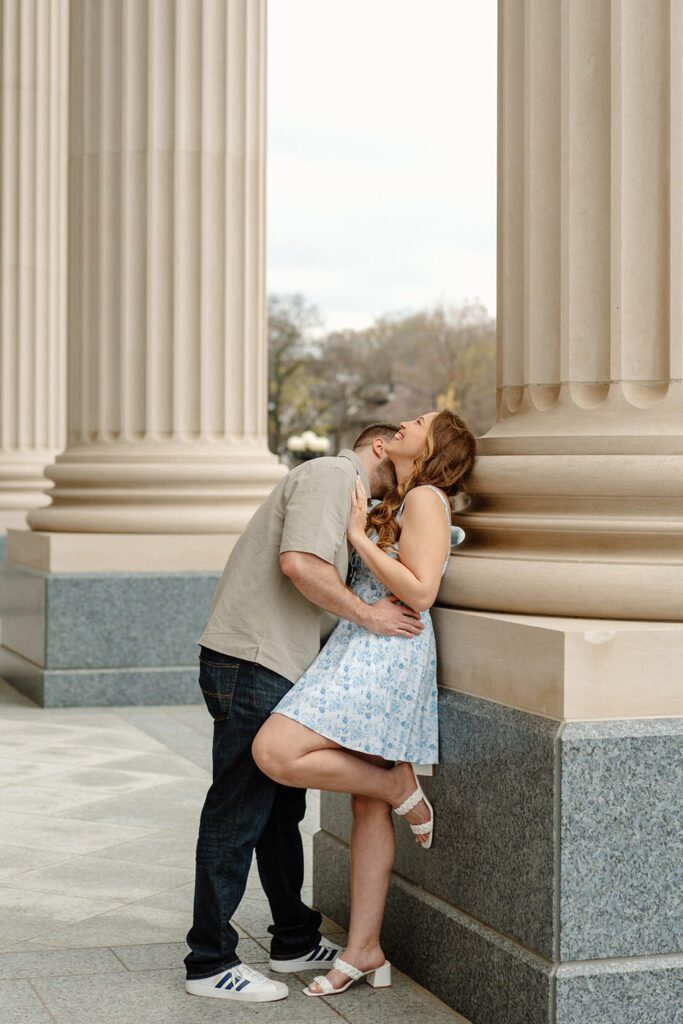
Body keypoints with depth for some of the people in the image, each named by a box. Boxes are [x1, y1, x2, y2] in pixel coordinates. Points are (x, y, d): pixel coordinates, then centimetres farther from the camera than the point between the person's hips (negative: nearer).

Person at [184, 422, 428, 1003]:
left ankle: (296, 942, 29)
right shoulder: (331, 475, -7)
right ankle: (210, 962, 2)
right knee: (237, 813, -5)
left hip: (277, 671, 11)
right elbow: (299, 564, -23)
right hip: (251, 665, -11)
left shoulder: (346, 495, 25)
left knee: (282, 808, 17)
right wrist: (367, 614, -15)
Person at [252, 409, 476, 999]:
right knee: (368, 809, 8)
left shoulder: (426, 500, -8)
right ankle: (365, 951, 12)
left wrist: (359, 535, -12)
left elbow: (419, 593, -18)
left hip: (384, 654, -10)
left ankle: (398, 783, -3)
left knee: (275, 754, -22)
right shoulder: (395, 505, 21)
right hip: (361, 651, 10)